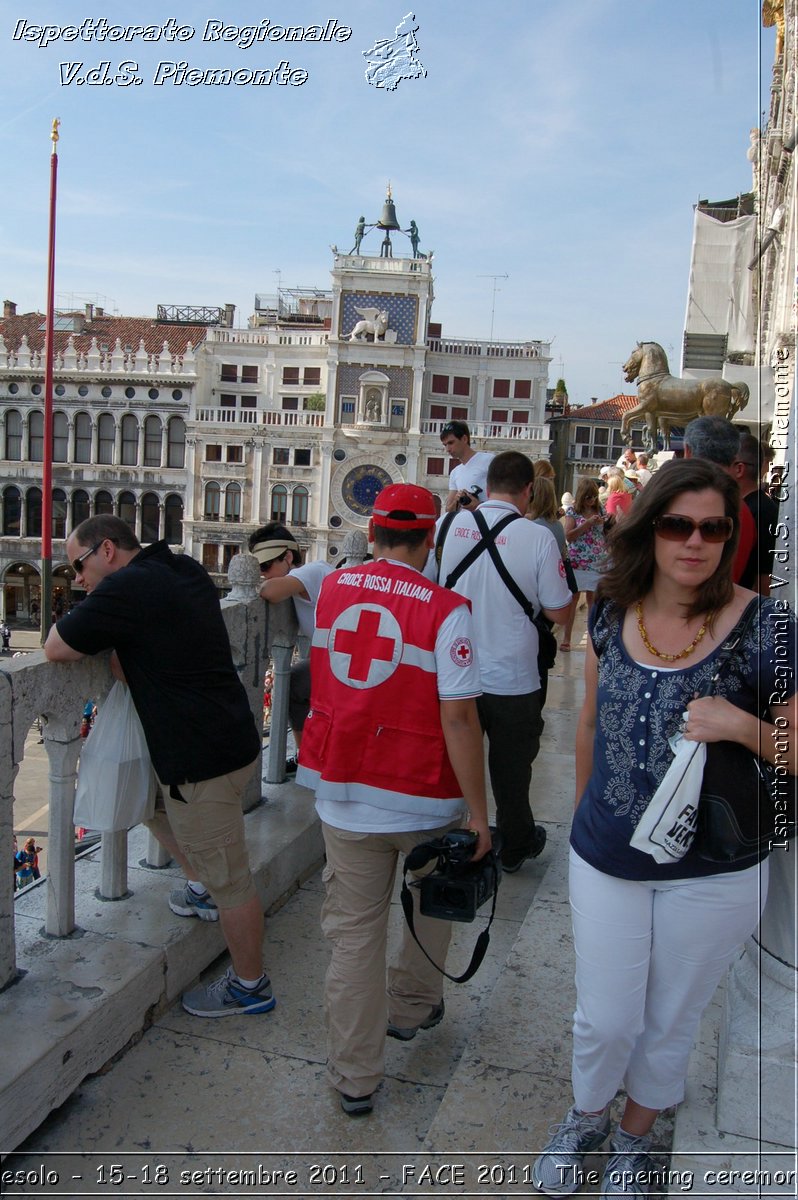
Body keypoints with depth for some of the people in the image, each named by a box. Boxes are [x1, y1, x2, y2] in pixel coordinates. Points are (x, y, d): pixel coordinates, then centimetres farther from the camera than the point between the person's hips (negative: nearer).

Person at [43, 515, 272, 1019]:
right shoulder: (186, 570, 8)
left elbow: (57, 649, -12)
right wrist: (120, 651, 6)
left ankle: (250, 987, 22)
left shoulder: (127, 587, -19)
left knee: (230, 881, 6)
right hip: (232, 738, 9)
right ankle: (201, 887, 42)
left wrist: (69, 622, 7)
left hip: (202, 759, -9)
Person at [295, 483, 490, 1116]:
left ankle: (355, 1077, 24)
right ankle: (411, 1006, 45)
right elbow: (458, 716, -18)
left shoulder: (331, 588, -1)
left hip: (342, 793, 3)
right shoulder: (445, 609, -16)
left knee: (354, 929, 12)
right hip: (423, 798, -3)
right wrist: (478, 811, -11)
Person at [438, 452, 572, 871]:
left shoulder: (457, 525, -7)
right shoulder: (538, 537, -17)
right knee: (510, 768, 16)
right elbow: (558, 612, -9)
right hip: (512, 679, -2)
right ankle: (514, 847, 34)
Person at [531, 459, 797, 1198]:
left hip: (711, 875, -2)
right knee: (603, 1021, 15)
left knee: (670, 1024, 20)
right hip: (605, 860, 2)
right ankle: (586, 1117, 48)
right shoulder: (612, 614, -6)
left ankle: (635, 1134, 50)